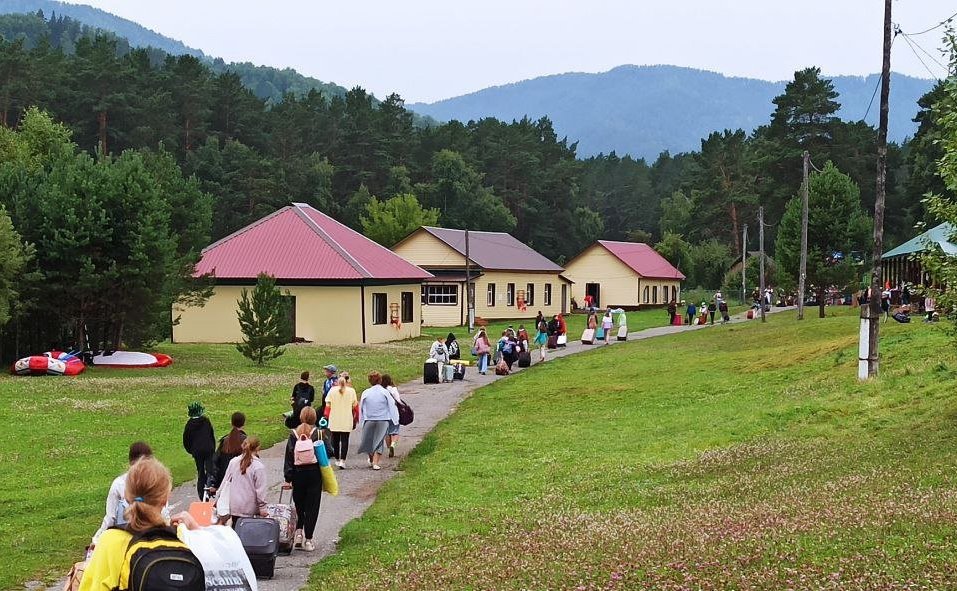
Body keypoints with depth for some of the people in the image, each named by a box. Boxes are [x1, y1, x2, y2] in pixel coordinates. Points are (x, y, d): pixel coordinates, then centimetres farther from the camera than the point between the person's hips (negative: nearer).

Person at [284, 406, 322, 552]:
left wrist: (288, 478, 0)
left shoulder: (293, 434, -2)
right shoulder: (318, 433, -7)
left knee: (299, 505, 19)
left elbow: (289, 457, -3)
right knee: (312, 507, 5)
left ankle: (298, 533, 7)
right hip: (314, 473, -1)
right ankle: (308, 540, 5)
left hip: (298, 474, 2)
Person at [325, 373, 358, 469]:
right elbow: (355, 406, 0)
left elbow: (328, 405, 1)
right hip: (346, 421, -2)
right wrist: (356, 417, 11)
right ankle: (342, 460, -13)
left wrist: (327, 416, 10)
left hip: (334, 421, 2)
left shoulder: (332, 391, -1)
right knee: (345, 440, -1)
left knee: (335, 440, 14)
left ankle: (337, 459, 24)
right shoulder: (351, 391, -5)